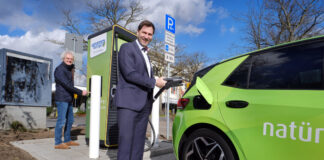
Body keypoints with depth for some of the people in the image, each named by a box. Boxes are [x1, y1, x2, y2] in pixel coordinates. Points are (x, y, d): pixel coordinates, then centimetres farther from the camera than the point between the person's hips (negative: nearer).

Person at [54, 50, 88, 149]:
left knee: (70, 120, 13)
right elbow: (67, 85, -19)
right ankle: (58, 143, 2)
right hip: (62, 99, -9)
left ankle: (67, 140, 24)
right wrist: (81, 92, -18)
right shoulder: (60, 69, -11)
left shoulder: (69, 69, 16)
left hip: (68, 99, 9)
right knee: (61, 121, -6)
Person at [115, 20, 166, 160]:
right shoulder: (127, 48, 0)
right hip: (129, 101, -7)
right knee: (126, 140, -9)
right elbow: (130, 74, -13)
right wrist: (154, 82, -10)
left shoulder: (145, 54, 25)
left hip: (144, 104, 8)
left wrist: (159, 83, 8)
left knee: (139, 142, 8)